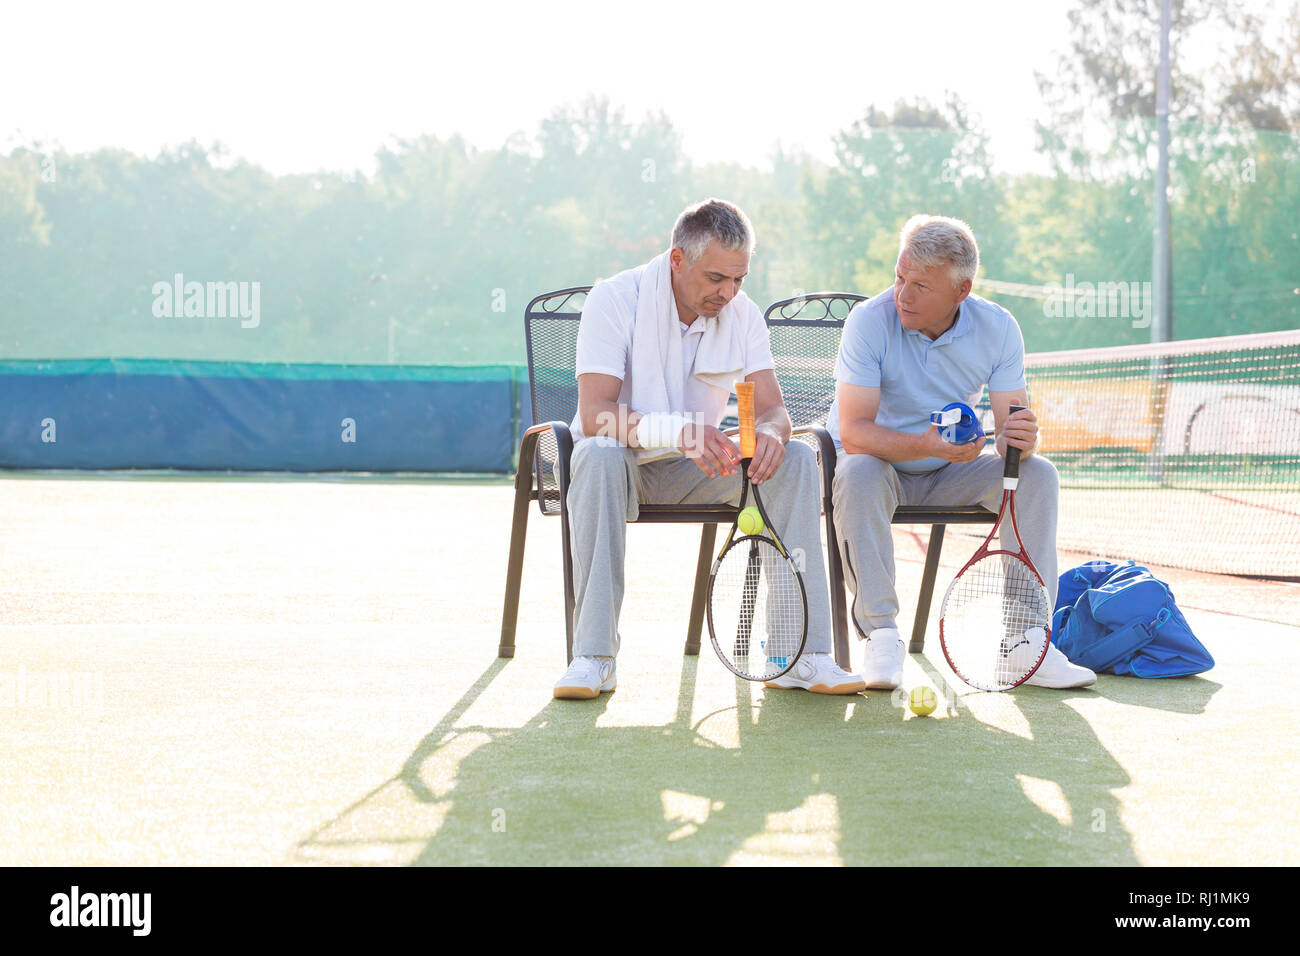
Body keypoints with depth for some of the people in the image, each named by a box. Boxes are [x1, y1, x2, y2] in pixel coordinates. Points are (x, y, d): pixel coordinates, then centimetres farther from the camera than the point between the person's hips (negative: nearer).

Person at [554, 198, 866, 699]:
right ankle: (592, 656, -36)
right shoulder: (614, 300, -17)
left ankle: (800, 653, -21)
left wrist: (770, 433, -34)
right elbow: (595, 414, -27)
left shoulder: (742, 314, -2)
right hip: (624, 467, -4)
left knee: (796, 458, -19)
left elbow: (772, 408, -7)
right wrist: (677, 430, -45)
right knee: (599, 455, -39)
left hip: (697, 472, 4)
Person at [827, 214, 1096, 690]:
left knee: (1037, 473, -19)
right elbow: (853, 432, -29)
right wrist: (929, 444, -44)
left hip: (950, 474, 3)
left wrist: (1021, 440, -37)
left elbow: (1010, 428, -12)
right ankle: (880, 634, -27)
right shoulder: (870, 321, -22)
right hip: (879, 465, -3)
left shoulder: (998, 328, -11)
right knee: (858, 475, -36)